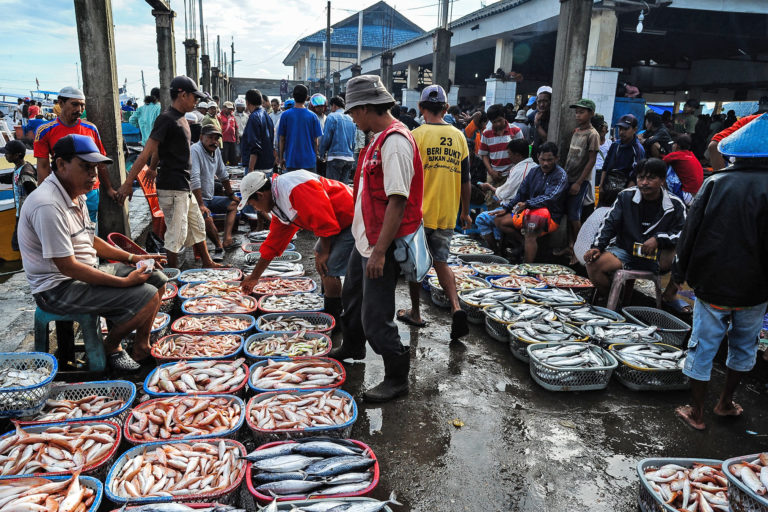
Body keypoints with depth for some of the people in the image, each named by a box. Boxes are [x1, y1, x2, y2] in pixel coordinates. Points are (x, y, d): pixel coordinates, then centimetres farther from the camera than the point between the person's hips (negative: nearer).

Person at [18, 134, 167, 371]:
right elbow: (67, 267, -26)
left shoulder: (75, 194, 9)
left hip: (87, 272, 10)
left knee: (157, 279, 6)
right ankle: (110, 347, 3)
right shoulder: (48, 205, -24)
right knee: (148, 296, -23)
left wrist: (133, 258, 9)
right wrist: (124, 282, -24)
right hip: (59, 288, -10)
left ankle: (142, 347, 12)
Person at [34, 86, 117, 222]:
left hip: (91, 192, 3)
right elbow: (43, 167, -2)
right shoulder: (45, 131, -1)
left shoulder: (91, 128, 8)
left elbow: (100, 163, 13)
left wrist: (108, 189, 10)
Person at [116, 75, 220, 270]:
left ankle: (207, 264, 33)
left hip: (184, 187, 10)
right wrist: (128, 183, -19)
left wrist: (153, 169, 34)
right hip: (171, 188, -10)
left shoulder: (182, 119, 13)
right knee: (177, 235, -6)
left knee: (198, 226, 19)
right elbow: (146, 153, -18)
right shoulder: (167, 119, -15)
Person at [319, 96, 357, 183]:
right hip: (350, 158, 6)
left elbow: (326, 138, -6)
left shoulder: (332, 117, -3)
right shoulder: (351, 119, 16)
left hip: (336, 157, -6)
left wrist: (322, 152, 8)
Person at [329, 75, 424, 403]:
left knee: (375, 318, -2)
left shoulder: (395, 141, -20)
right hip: (365, 239, 11)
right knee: (351, 298, 26)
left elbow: (398, 201, -26)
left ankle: (397, 378, 17)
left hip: (381, 245, -10)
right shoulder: (379, 139, 11)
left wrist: (380, 251, -26)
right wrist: (369, 243, 20)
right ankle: (353, 347, 51)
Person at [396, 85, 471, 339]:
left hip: (419, 212, -4)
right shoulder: (459, 137, 6)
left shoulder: (417, 135, -8)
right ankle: (456, 307, -7)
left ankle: (415, 313, 22)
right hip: (447, 214, 4)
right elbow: (465, 180, 9)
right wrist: (465, 212, 18)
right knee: (441, 262, 12)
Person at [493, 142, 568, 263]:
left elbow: (549, 198, -23)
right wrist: (506, 208, 10)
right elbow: (521, 192, 18)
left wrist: (527, 204, -36)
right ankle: (525, 242, -6)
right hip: (529, 211, 8)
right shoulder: (535, 171, 11)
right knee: (500, 221, -2)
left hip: (550, 216, -7)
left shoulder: (561, 175, -9)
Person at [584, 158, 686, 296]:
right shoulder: (626, 196, 1)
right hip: (625, 252, 1)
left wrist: (658, 239, -24)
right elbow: (609, 223, 1)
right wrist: (597, 247, -13)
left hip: (657, 257, -1)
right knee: (593, 265, -27)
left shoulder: (675, 205, -1)